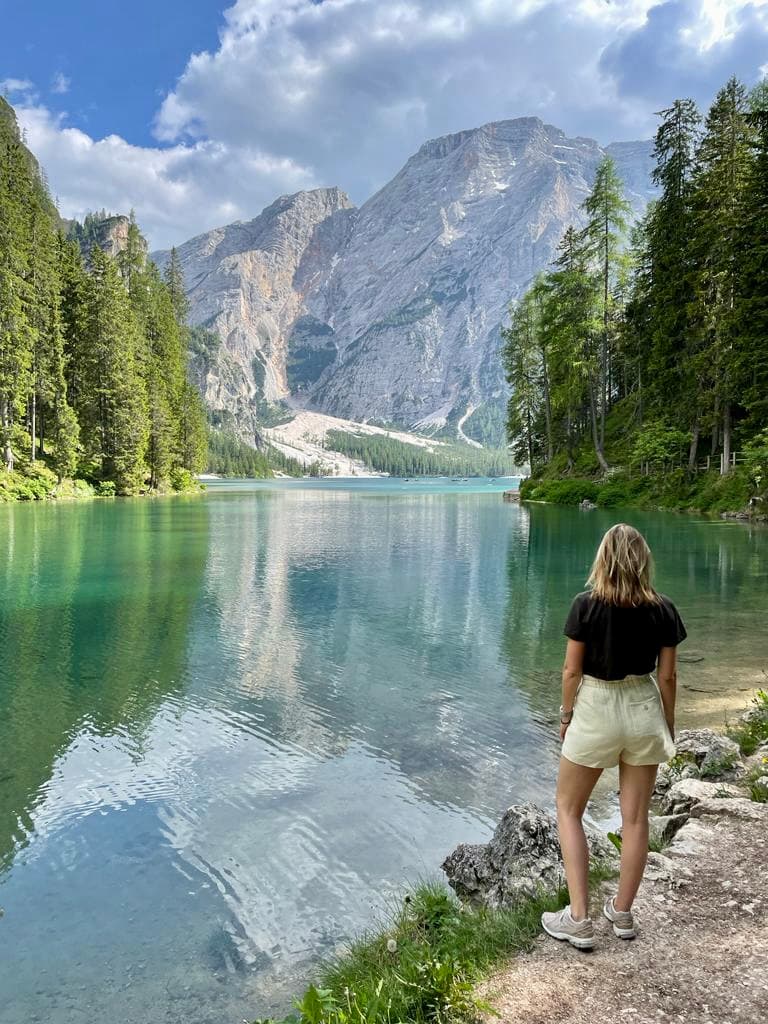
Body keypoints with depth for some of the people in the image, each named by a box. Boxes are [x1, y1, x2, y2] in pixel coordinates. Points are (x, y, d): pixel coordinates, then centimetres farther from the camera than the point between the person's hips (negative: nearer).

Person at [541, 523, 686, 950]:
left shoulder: (587, 604, -15)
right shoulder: (664, 610, -7)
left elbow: (572, 669, -10)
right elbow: (668, 677, -1)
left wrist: (566, 713, 6)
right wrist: (669, 725, 12)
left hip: (596, 710, -3)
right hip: (644, 710, 3)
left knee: (568, 809, 14)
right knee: (636, 817, 16)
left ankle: (579, 919, 12)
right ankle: (622, 913, 30)